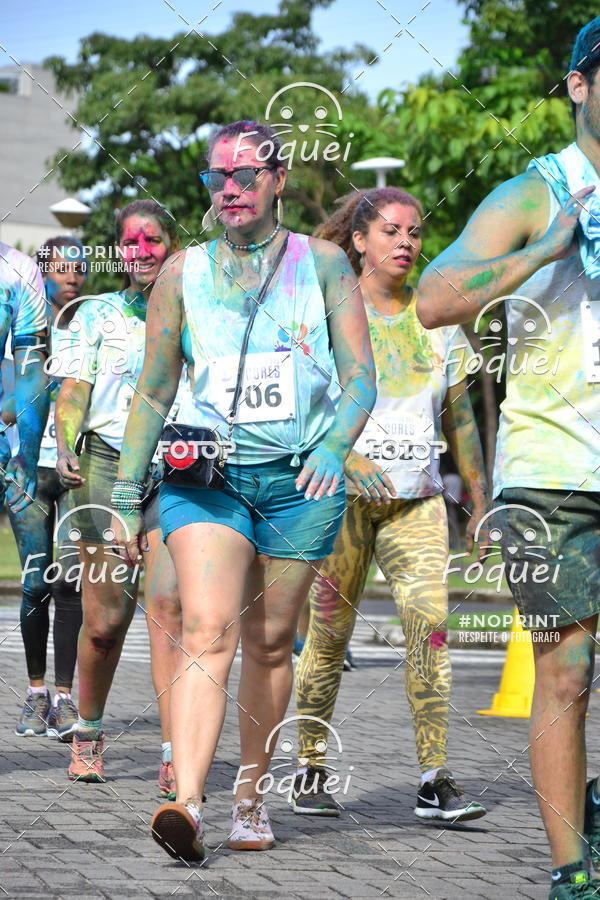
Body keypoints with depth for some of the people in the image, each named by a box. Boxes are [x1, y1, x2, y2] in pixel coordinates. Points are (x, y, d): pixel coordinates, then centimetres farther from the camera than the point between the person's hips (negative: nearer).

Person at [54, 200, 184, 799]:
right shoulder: (96, 314, 12)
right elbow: (74, 390, 5)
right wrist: (66, 451, -12)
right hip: (106, 466, 0)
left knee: (167, 604, -16)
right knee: (105, 618, 0)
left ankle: (173, 760, -20)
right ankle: (88, 733, 25)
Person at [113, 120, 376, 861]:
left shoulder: (323, 264, 5)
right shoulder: (184, 272, 8)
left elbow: (361, 377, 0)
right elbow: (152, 393, 12)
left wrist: (335, 445, -19)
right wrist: (126, 495, 9)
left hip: (300, 477, 1)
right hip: (206, 469, 0)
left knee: (269, 640, 7)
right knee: (207, 631, -18)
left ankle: (250, 796, 23)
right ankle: (187, 802, -31)